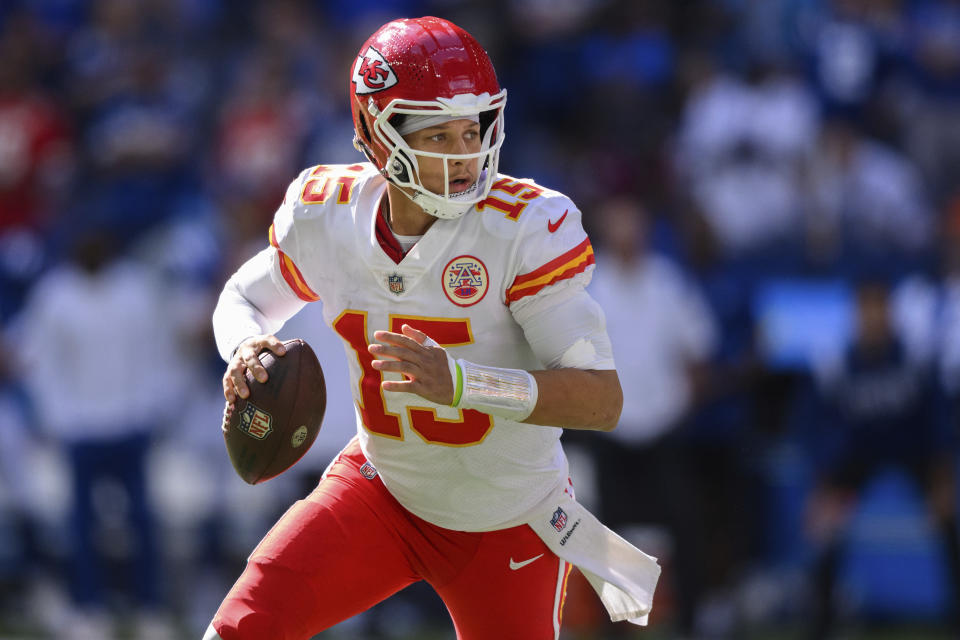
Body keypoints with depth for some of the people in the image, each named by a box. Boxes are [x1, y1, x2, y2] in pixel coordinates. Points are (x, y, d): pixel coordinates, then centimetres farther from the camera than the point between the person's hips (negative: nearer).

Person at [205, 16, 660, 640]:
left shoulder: (528, 227, -25)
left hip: (506, 522, -2)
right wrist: (246, 351, -15)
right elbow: (245, 298, 10)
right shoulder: (326, 214, -12)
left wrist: (459, 381, -44)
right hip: (384, 489, 2)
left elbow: (603, 399, -30)